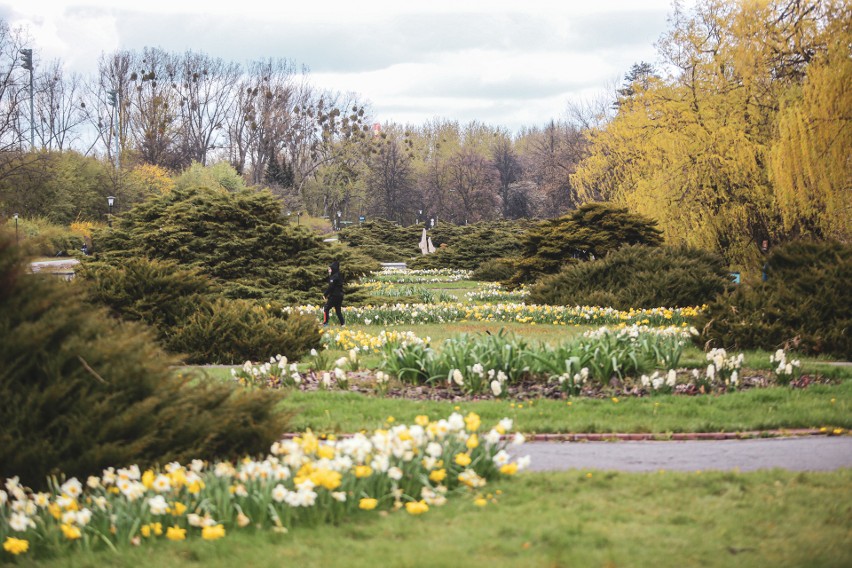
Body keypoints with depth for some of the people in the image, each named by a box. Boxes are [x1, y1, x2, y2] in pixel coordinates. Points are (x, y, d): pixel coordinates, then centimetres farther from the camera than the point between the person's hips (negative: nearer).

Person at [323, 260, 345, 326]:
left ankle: (325, 322, -12)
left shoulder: (334, 277, -12)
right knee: (338, 310, 14)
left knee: (326, 309, -6)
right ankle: (343, 323, 8)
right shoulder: (339, 276, 17)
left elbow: (330, 287, -17)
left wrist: (325, 294, -10)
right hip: (339, 296, 9)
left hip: (334, 296, -9)